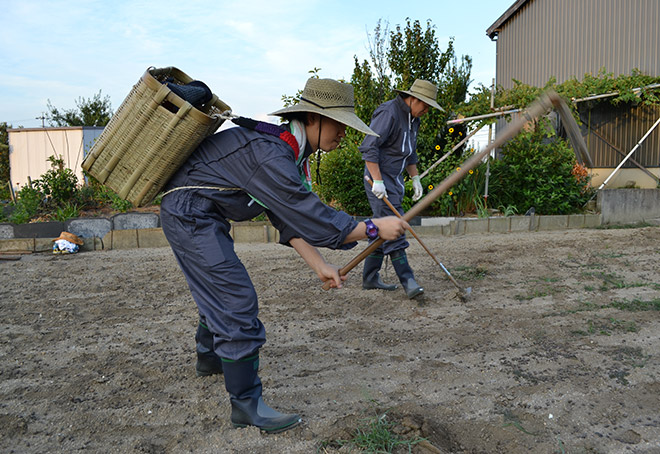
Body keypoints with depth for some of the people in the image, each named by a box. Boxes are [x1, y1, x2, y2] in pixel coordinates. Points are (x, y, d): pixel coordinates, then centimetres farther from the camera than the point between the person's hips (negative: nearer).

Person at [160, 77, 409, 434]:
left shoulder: (289, 151, 5)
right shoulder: (269, 154, -28)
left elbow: (290, 218, 6)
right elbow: (313, 220, -30)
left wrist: (318, 265, -1)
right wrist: (375, 228, -22)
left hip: (200, 216, 11)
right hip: (190, 213, -11)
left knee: (219, 291, 25)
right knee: (236, 301, -12)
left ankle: (210, 358, 49)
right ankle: (246, 404, -1)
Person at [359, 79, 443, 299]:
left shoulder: (413, 118, 16)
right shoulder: (388, 113, -15)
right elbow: (369, 147, -22)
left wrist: (415, 178, 18)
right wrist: (377, 180, -26)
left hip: (395, 180, 10)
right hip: (379, 178, -10)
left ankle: (370, 278, 19)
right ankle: (408, 281, -12)